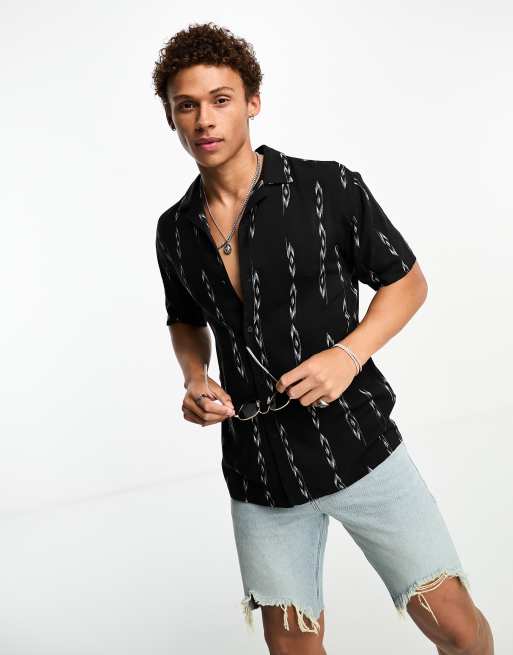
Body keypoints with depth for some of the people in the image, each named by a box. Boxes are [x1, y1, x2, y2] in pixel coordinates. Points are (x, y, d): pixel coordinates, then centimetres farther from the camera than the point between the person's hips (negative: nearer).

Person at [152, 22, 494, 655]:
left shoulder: (329, 187, -8)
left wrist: (348, 353, -15)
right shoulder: (175, 231, 3)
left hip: (357, 443, -3)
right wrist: (194, 379, 0)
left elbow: (408, 282, 1)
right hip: (258, 470, 3)